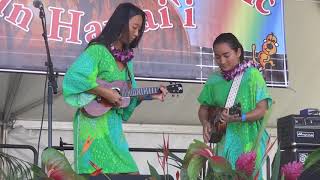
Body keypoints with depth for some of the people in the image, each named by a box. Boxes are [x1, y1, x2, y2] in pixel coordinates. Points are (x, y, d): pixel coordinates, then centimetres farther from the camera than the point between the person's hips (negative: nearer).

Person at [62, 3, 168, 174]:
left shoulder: (127, 58, 13)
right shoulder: (98, 50, -11)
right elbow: (73, 77, -23)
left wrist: (150, 95, 1)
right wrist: (104, 92, -23)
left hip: (114, 123, 8)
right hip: (94, 122, -8)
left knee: (123, 169, 7)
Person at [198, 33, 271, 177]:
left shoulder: (252, 75, -7)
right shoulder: (214, 79, 5)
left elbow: (262, 110, -12)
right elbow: (204, 108, 14)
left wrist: (238, 118, -26)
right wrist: (205, 123, -6)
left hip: (249, 140, -4)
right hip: (224, 141, 4)